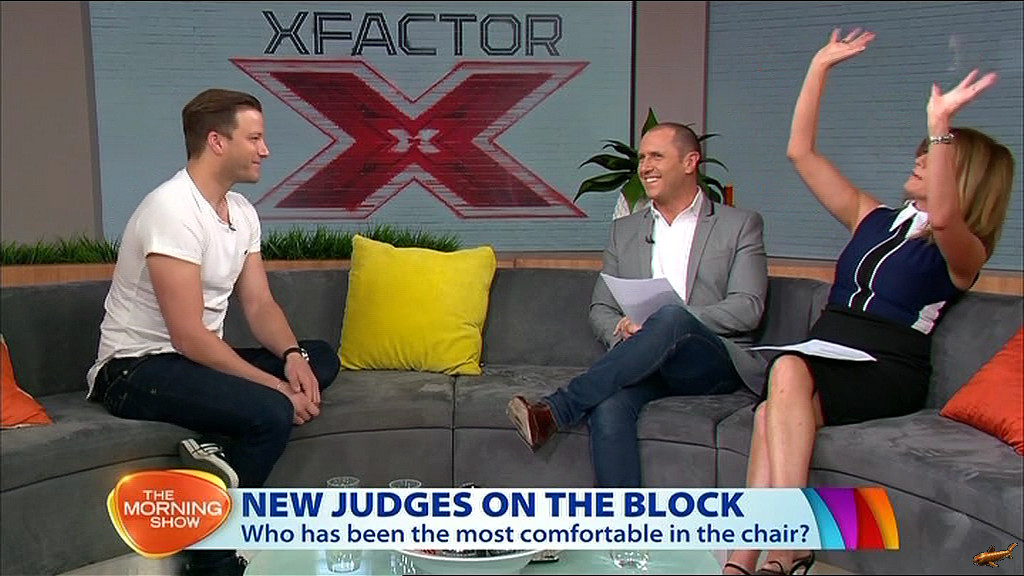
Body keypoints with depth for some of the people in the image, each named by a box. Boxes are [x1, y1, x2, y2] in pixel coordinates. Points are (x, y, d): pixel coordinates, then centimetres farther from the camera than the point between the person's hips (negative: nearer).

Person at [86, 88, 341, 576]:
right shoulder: (172, 209, -22)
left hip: (198, 357, 9)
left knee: (321, 358, 0)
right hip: (136, 369, -9)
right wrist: (278, 387, -23)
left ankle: (225, 456, -11)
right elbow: (189, 337, -26)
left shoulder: (242, 211, 5)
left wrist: (291, 356, -13)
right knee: (272, 413, -28)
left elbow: (259, 304, 7)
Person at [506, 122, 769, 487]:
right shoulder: (625, 230, 21)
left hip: (714, 363, -2)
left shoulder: (740, 225, 10)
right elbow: (600, 308, 17)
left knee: (671, 319, -35)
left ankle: (554, 411, -38)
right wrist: (623, 332, -9)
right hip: (645, 365, 3)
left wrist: (666, 323, -15)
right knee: (608, 407, -32)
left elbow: (747, 309, -2)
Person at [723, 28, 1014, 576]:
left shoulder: (963, 252, 4)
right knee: (776, 412, -30)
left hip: (886, 377, -4)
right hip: (825, 359, 5)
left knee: (789, 369, -35)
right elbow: (800, 152, 18)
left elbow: (942, 217, -24)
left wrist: (939, 126, -31)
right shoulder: (873, 219, 20)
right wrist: (819, 67, 17)